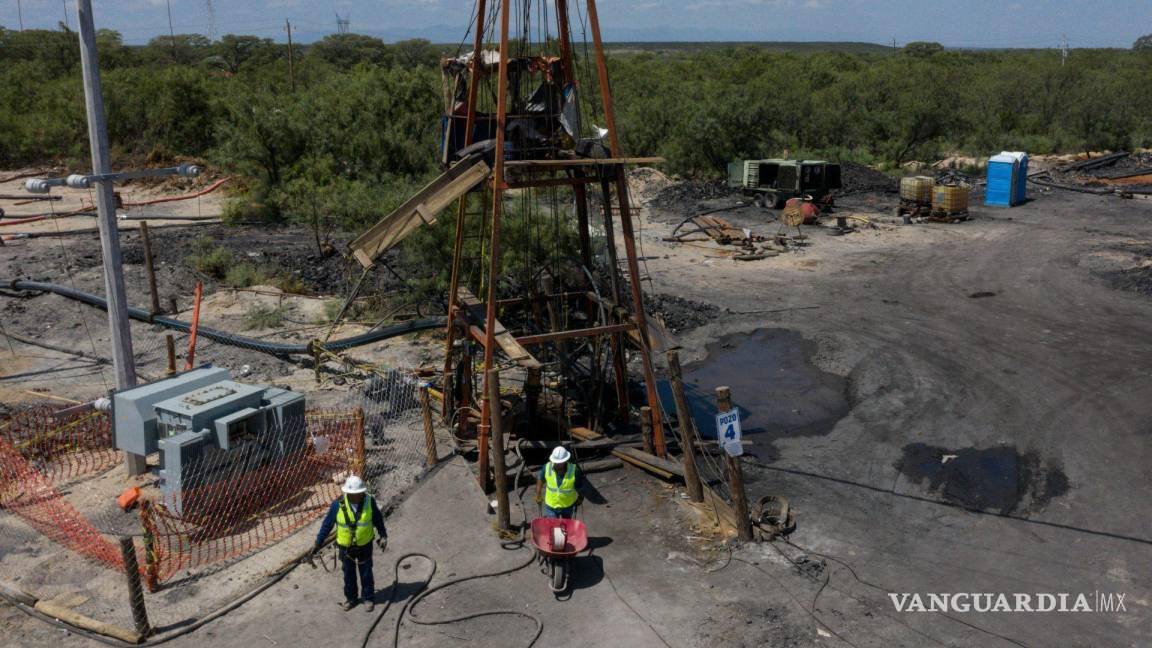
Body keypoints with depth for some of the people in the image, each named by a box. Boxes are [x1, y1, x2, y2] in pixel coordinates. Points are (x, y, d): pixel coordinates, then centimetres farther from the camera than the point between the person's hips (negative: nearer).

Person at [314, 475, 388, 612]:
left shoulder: (369, 501, -20)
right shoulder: (338, 505, -23)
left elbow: (378, 519, -4)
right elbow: (327, 524, -11)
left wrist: (383, 536, -3)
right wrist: (318, 543, -6)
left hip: (365, 545, 0)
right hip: (345, 547, 0)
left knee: (366, 573, 17)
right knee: (349, 574, 20)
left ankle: (368, 598, 37)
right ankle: (350, 598, 41)